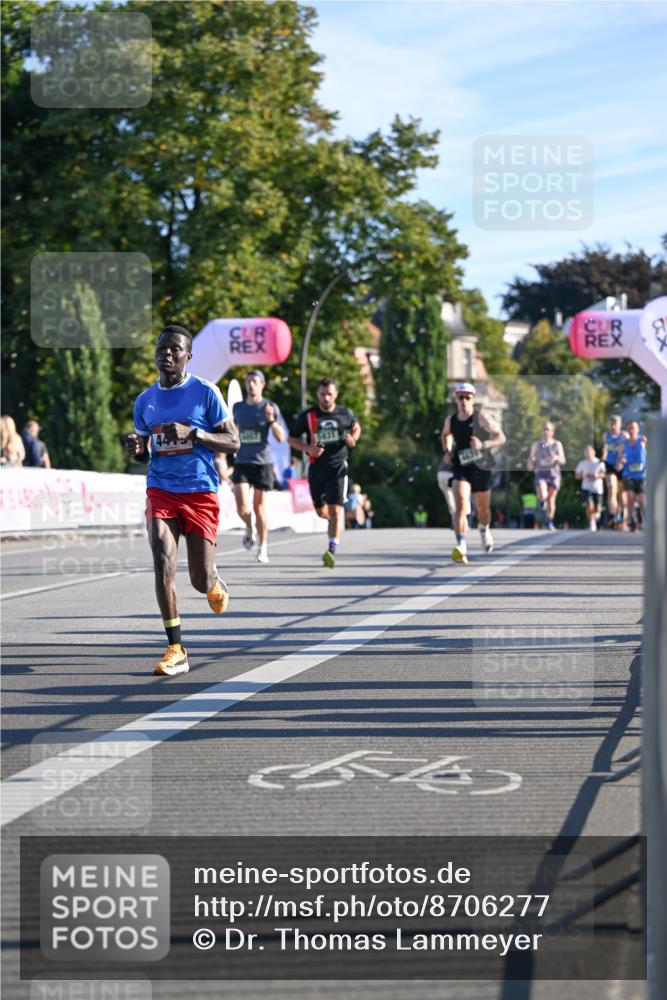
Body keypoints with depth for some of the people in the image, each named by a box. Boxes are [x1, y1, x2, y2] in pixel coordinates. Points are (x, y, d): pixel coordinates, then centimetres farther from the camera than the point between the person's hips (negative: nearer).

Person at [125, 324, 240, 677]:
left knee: (201, 580, 0)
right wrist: (135, 449, -5)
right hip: (160, 491, 2)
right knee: (163, 562, -19)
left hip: (200, 492, -2)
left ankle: (216, 585, 41)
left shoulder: (205, 392, -3)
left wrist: (193, 433, -19)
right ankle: (176, 650, -14)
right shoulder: (145, 401, 9)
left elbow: (233, 442, -3)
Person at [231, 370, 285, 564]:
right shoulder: (238, 407, 9)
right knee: (242, 507, -11)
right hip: (242, 462, 2)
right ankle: (250, 528, 22)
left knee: (259, 506, 3)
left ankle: (263, 548, 16)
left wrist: (272, 420, -23)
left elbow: (281, 437, -7)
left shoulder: (270, 407, -2)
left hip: (262, 462, -2)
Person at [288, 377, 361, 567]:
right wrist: (308, 448, -13)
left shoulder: (345, 414, 1)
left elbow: (356, 427, 21)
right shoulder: (307, 416, -2)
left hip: (337, 467, -2)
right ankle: (336, 523, 49)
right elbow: (292, 438, 5)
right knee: (321, 511, 15)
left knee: (335, 509, -16)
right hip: (316, 467, 2)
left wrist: (353, 438, -2)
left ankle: (332, 550, -22)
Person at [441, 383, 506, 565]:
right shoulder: (451, 419, 0)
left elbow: (501, 438, -13)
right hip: (460, 468, 1)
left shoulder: (481, 417, -10)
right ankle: (461, 547, -28)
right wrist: (447, 451, 5)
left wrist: (483, 444, -29)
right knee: (461, 506, -20)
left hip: (481, 467, -1)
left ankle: (484, 530, 51)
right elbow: (446, 435, 24)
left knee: (483, 508, 17)